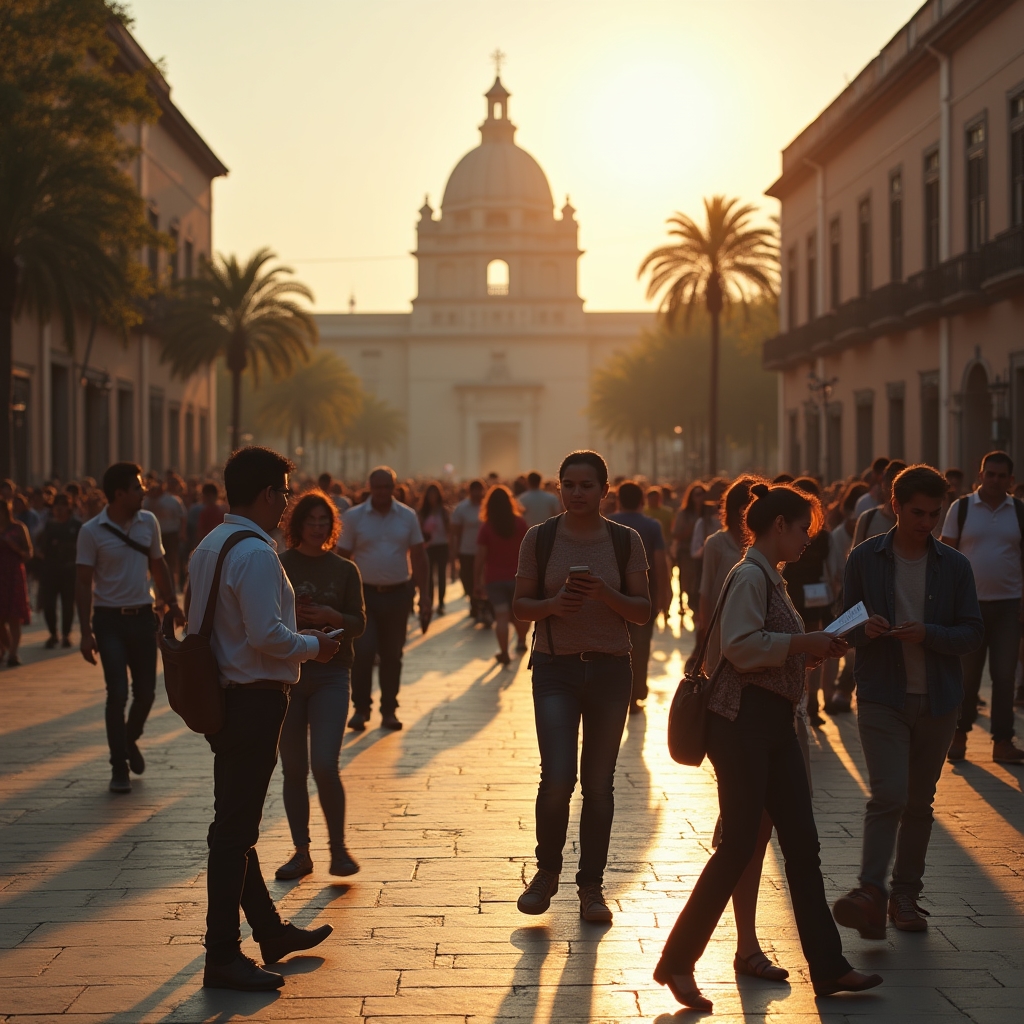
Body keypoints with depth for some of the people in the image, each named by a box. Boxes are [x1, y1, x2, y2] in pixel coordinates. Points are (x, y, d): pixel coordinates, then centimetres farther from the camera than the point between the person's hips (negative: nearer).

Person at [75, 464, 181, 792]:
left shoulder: (148, 522, 2)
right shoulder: (91, 531, -10)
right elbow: (83, 583, -9)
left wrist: (171, 602, 7)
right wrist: (86, 632, -13)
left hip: (143, 617, 4)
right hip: (110, 620, -4)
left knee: (146, 691, 8)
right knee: (117, 694, -7)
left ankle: (130, 740, 37)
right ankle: (119, 767, 5)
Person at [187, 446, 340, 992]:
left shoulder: (208, 546, 11)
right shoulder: (255, 553, -19)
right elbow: (266, 635, -26)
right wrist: (312, 645, -7)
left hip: (221, 695, 10)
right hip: (253, 698, -10)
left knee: (236, 822, 18)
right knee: (235, 829, -5)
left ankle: (270, 930, 33)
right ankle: (222, 957, 1)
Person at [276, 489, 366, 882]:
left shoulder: (344, 569, 5)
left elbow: (359, 623, 4)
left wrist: (330, 616, -15)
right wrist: (289, 614, -18)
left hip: (330, 675, -1)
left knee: (325, 765, -13)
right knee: (293, 769, 6)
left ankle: (338, 846, 4)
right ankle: (301, 852, 17)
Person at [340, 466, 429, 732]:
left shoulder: (408, 517, 3)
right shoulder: (353, 517, -2)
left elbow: (418, 557, 6)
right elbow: (343, 558, 0)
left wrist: (424, 595, 0)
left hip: (398, 594, 2)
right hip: (365, 594, -2)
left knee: (392, 655, 8)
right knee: (362, 653, -10)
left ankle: (389, 710, 18)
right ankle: (360, 709, 3)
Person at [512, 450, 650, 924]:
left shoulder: (626, 541, 2)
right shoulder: (540, 539, 1)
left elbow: (643, 612, 2)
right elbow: (520, 605, 5)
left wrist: (606, 593, -16)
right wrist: (553, 605, -15)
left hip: (610, 669, 1)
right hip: (555, 668, -1)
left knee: (598, 782, 5)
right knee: (558, 775, -13)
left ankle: (591, 886, 17)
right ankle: (547, 871, 11)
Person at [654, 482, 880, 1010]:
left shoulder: (769, 577, 19)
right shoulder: (750, 576, -12)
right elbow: (741, 645, -22)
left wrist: (810, 650, 10)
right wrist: (801, 642, -18)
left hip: (774, 724, 10)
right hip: (743, 722, -10)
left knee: (802, 844, 9)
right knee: (738, 845, -7)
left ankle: (828, 966, 14)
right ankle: (677, 961, 3)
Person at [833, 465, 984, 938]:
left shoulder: (954, 565, 4)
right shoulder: (865, 558, 1)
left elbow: (972, 633, 2)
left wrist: (927, 634, -16)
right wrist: (865, 629, -17)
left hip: (937, 700, 2)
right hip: (882, 697, -2)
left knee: (920, 801, 9)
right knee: (888, 794, -16)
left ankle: (905, 894, 19)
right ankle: (871, 892, -21)